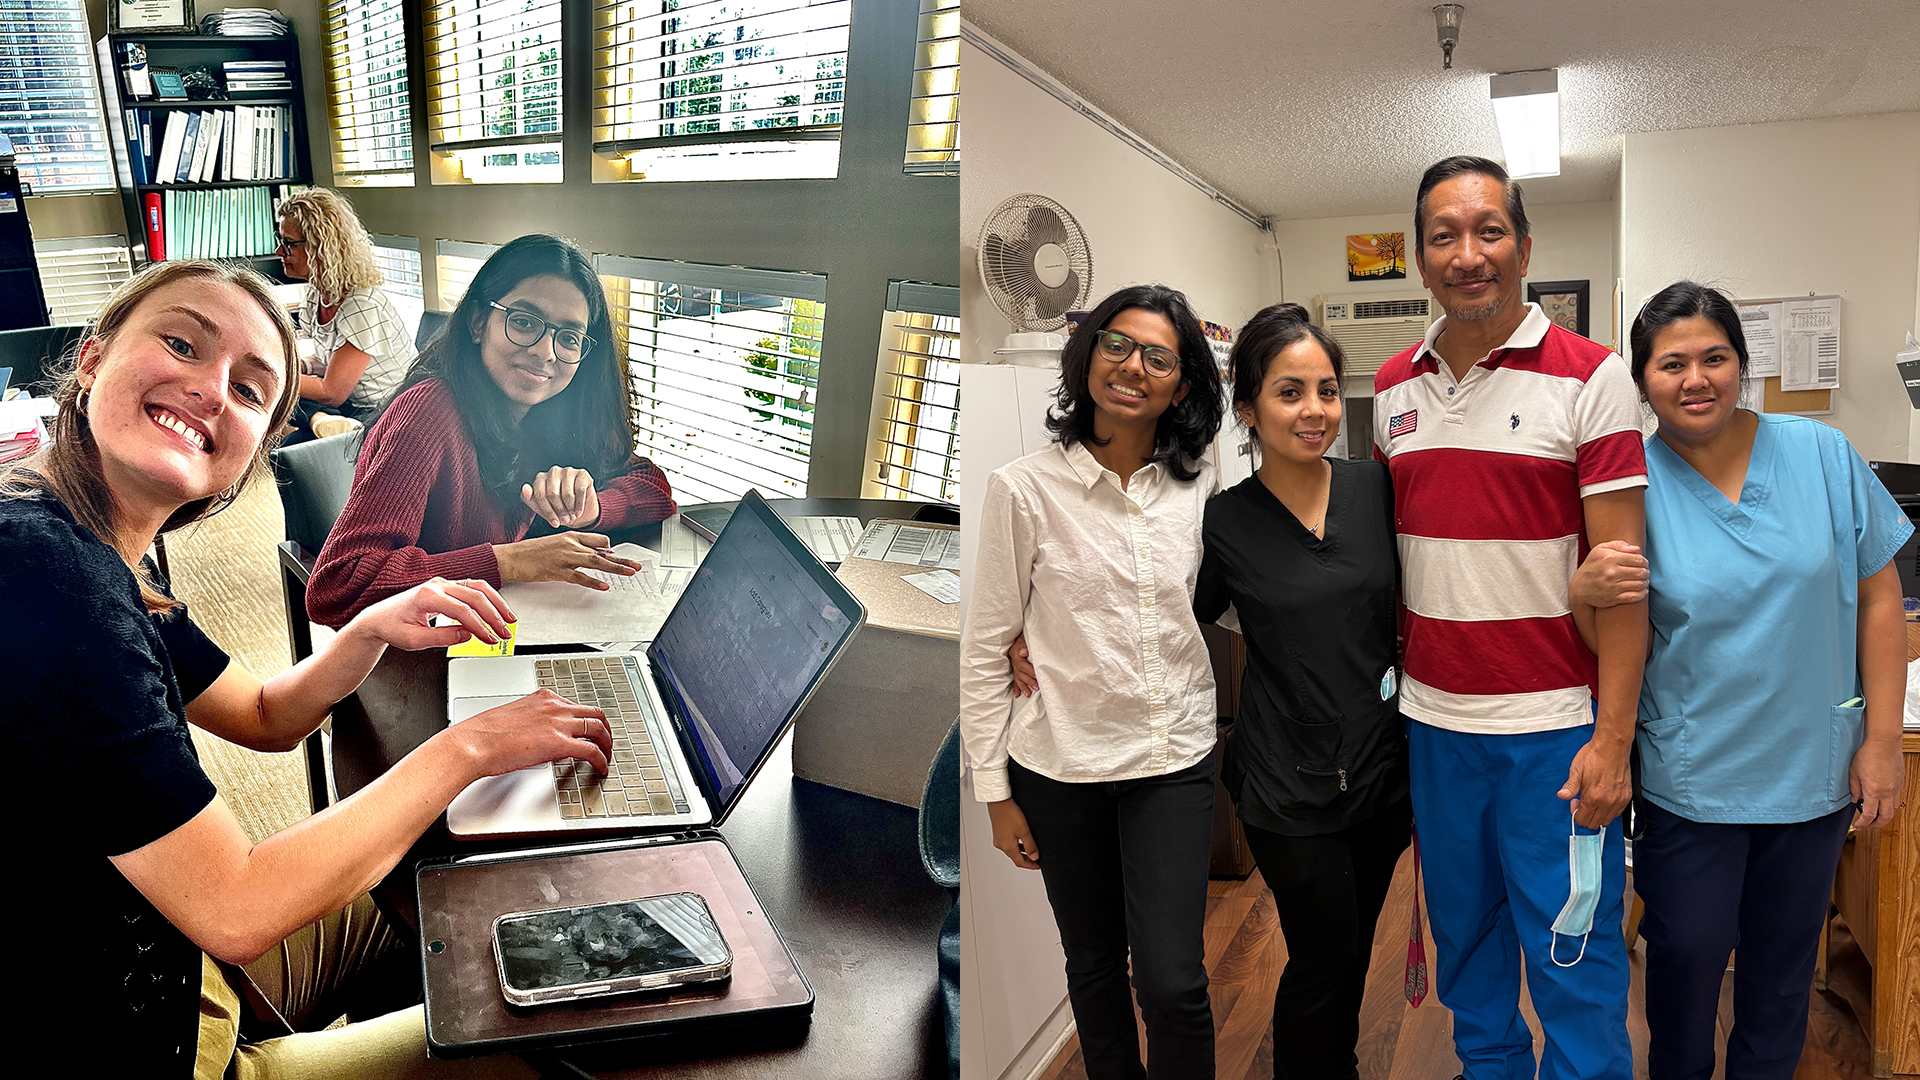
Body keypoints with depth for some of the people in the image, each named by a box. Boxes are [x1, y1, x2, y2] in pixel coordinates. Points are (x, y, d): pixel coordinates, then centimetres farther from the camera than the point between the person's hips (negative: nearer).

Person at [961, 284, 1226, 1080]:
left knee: (1172, 982, -5)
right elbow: (985, 646, -6)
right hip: (1060, 764, -1)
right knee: (1094, 966, 15)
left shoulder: (1200, 488, 0)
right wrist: (995, 792, -5)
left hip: (1174, 761, 2)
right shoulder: (1025, 488, -9)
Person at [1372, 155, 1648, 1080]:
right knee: (1463, 935, 19)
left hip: (1552, 726, -4)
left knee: (1573, 960, 7)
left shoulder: (1590, 377, -8)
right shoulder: (1392, 390, 6)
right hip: (1432, 720, 5)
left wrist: (1613, 737, -14)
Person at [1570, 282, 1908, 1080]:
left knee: (1783, 962, 19)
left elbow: (1877, 598, 0)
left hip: (1813, 769, 2)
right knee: (1687, 954, 10)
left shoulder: (1821, 455, -6)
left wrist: (1882, 740, -2)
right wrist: (1587, 591, -31)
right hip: (1689, 777, -2)